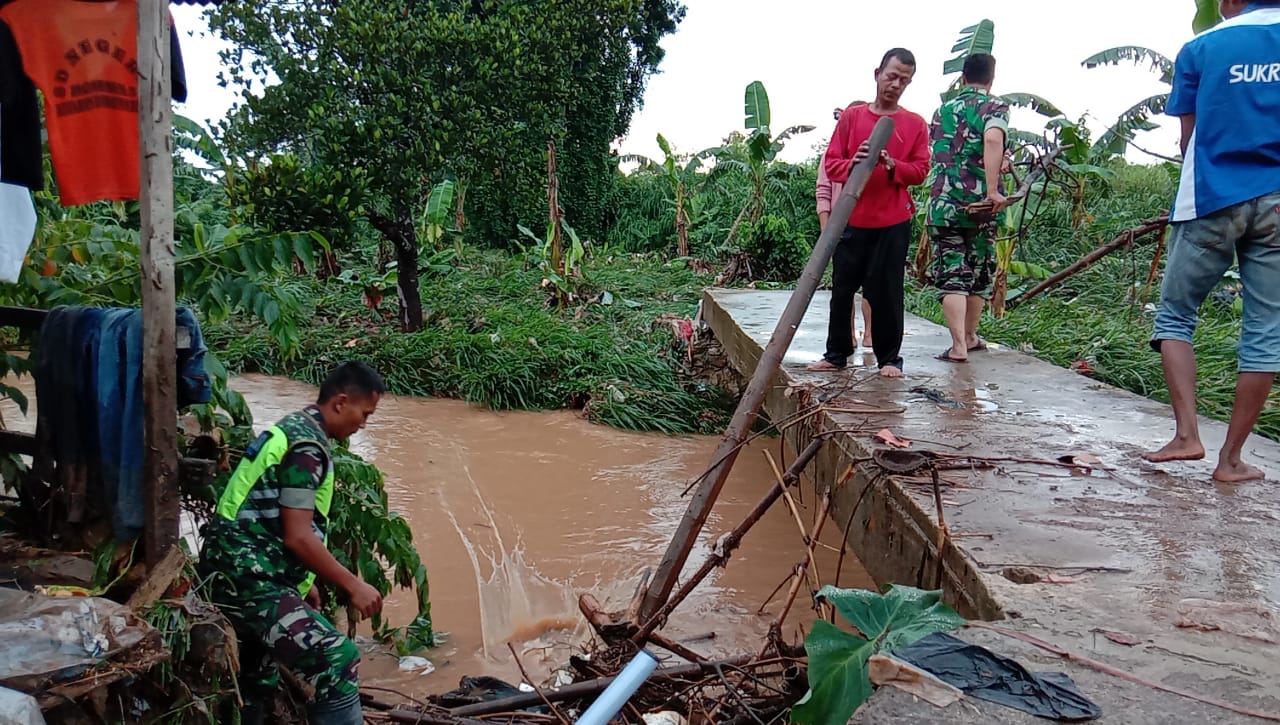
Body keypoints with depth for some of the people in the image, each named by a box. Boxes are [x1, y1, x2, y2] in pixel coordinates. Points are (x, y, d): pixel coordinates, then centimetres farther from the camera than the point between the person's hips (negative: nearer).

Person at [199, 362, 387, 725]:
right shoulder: (308, 443, -15)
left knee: (255, 687, 21)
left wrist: (304, 583, 26)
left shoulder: (291, 429, 16)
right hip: (249, 578, -11)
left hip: (234, 574, 11)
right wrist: (353, 586, -12)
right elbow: (298, 537, -20)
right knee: (337, 661, -18)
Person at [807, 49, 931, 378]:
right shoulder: (851, 116, 7)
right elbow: (831, 162, 4)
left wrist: (893, 166, -18)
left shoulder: (915, 124, 6)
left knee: (887, 291, 0)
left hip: (893, 221, -1)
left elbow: (920, 170, 1)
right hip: (852, 218, 1)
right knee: (842, 288, 5)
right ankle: (837, 354, 16)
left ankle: (889, 358, 10)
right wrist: (853, 165, -17)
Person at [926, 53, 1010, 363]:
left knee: (951, 275, -1)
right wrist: (992, 189, -25)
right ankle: (970, 336, 29)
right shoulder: (995, 107, 0)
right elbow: (992, 140, -21)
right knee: (979, 272, 16)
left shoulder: (943, 110, 13)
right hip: (979, 203, -2)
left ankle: (958, 345, -12)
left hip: (943, 203, 2)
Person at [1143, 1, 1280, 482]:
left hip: (1211, 201, -1)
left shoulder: (1201, 49, 3)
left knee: (1175, 315, 10)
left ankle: (1186, 433, -3)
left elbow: (1188, 139, 4)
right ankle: (1232, 458, 8)